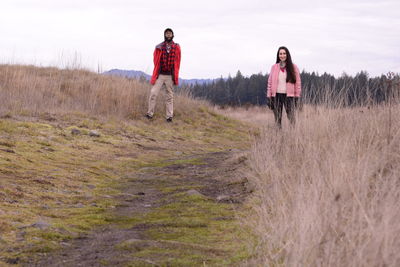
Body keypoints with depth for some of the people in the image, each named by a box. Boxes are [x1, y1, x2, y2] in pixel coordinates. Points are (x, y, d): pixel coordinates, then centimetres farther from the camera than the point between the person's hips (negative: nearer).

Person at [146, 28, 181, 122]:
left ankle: (169, 116, 8)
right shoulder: (159, 47, 2)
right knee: (153, 93, -10)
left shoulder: (176, 48, 4)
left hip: (170, 76, 1)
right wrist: (155, 74, 6)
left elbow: (177, 62, 9)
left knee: (170, 96, 5)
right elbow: (156, 61, 8)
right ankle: (150, 113, -1)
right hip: (160, 75, -1)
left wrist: (175, 76, 7)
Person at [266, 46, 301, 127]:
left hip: (289, 95, -2)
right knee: (277, 119, 4)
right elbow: (270, 82, 9)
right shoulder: (274, 67, 9)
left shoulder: (293, 67, 4)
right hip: (276, 95, 2)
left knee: (291, 118, -10)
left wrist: (297, 96, -3)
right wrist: (269, 96, 3)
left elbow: (298, 82, 3)